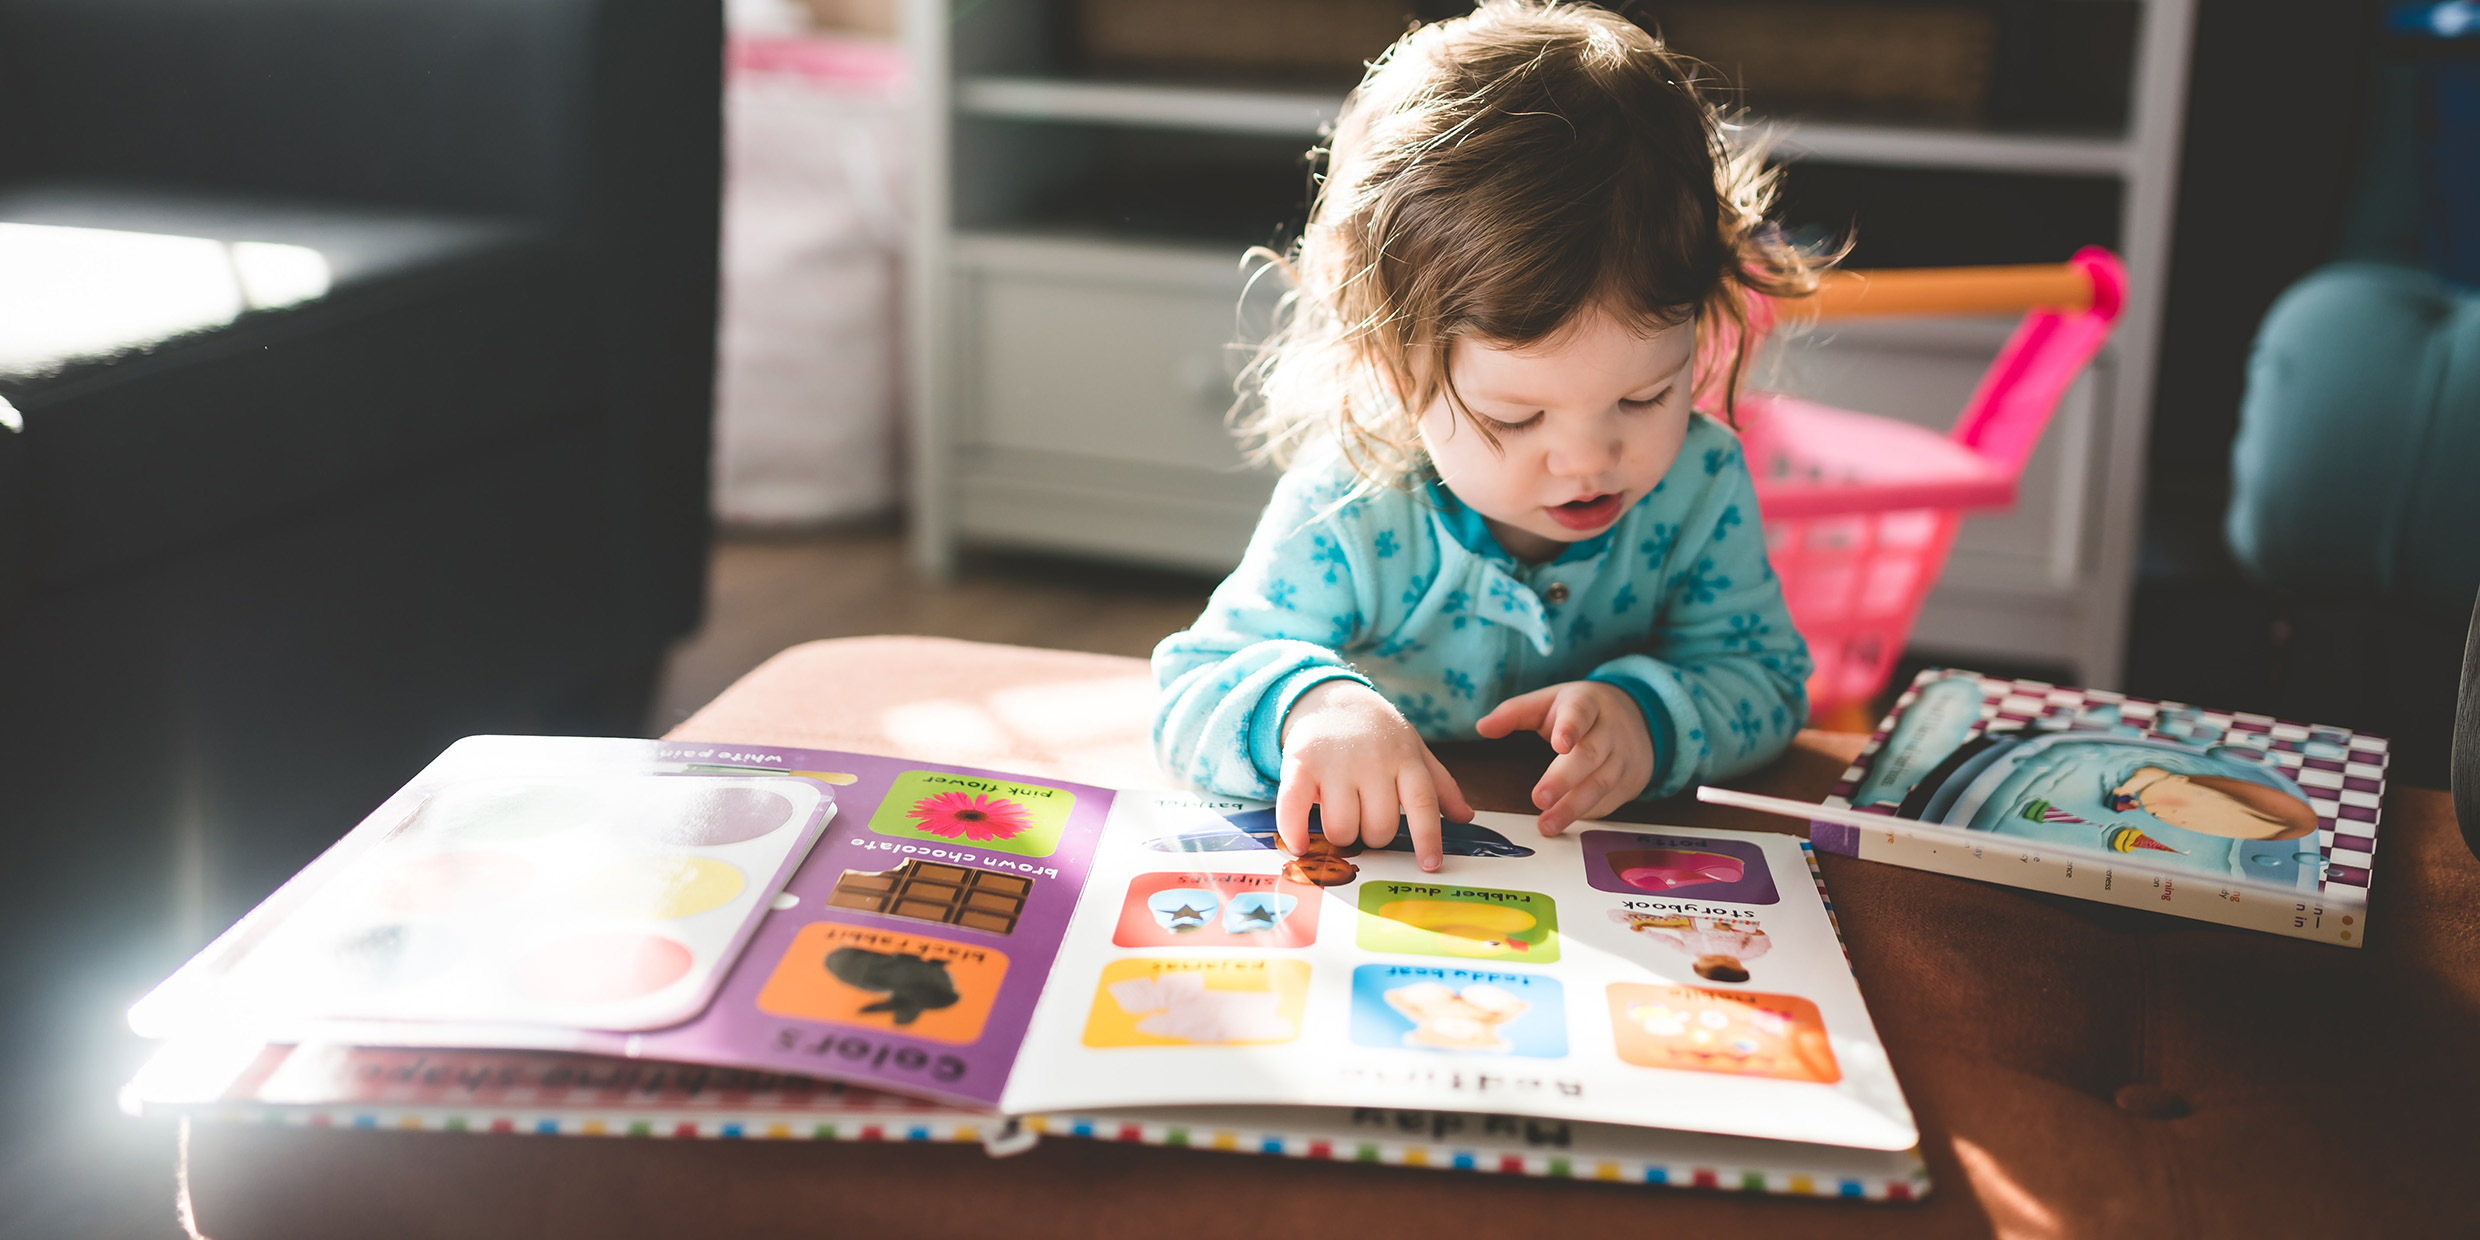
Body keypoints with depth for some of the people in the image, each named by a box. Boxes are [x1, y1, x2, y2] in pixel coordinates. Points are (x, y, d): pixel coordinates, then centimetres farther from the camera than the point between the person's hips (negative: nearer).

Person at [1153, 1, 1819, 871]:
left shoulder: (1700, 483, -11)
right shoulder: (1345, 520, -21)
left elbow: (1766, 679, -3)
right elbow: (1187, 701, -19)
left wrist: (1652, 715, -25)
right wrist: (1307, 702, -42)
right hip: (1382, 878, -1)